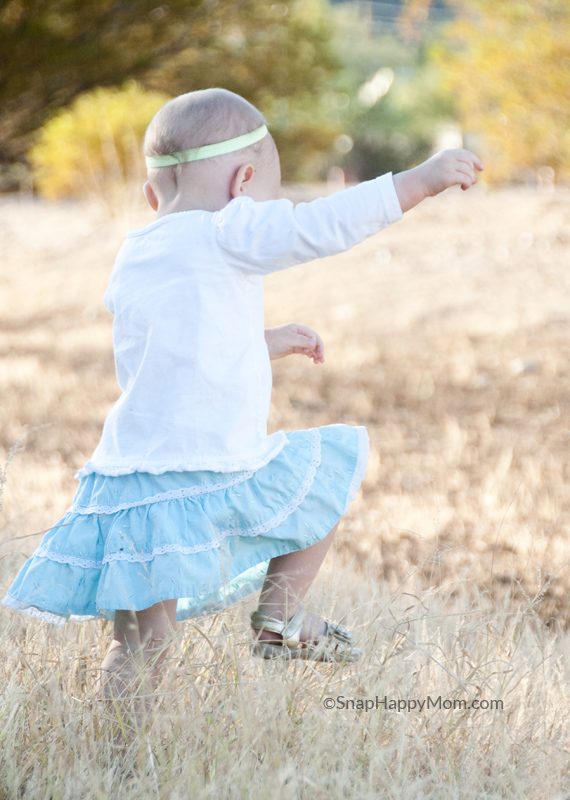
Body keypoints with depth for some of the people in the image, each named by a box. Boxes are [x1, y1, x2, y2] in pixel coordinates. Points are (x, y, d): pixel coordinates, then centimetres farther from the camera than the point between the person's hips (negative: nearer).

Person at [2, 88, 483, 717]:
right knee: (332, 460, 20)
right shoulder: (226, 238, -5)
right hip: (214, 472, -6)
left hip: (126, 471, 6)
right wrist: (421, 180, -12)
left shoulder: (131, 261, 19)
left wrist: (264, 343, 37)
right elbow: (321, 226, -16)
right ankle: (281, 617, 19)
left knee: (139, 640, 8)